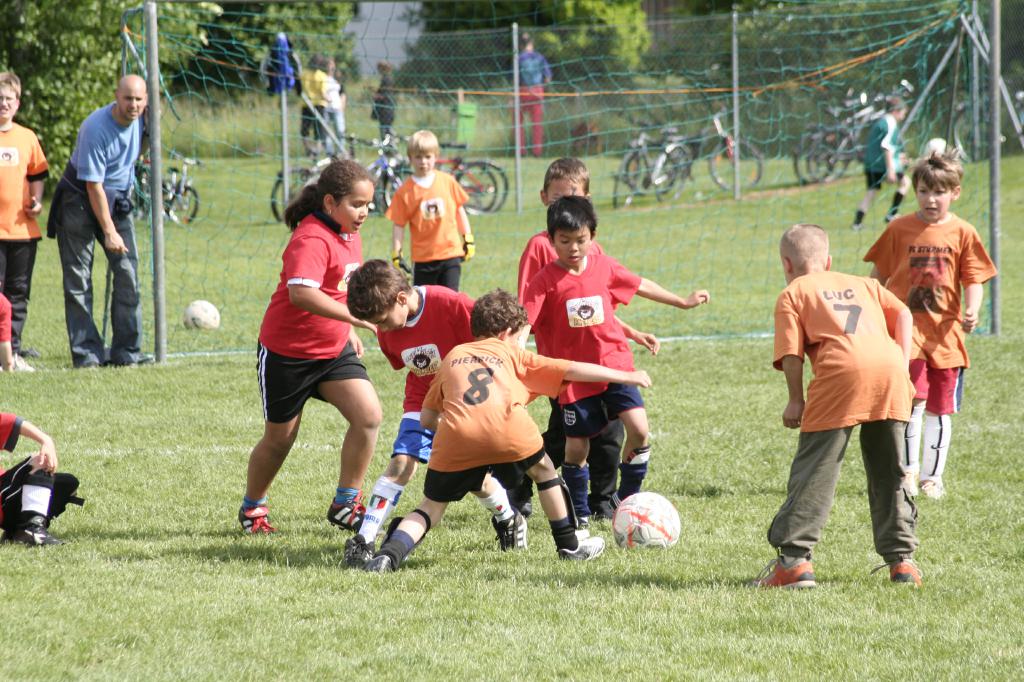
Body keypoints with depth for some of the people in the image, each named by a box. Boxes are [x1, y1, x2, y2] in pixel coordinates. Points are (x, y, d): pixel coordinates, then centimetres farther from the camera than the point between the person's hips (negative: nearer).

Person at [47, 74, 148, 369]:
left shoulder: (140, 119, -5)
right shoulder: (96, 129, -26)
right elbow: (93, 185, -24)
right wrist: (109, 232, -23)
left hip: (118, 201, 6)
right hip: (80, 202, -6)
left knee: (128, 274, -4)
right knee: (78, 281, -6)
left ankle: (126, 351, -1)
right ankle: (86, 353, -5)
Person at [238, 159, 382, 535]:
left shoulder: (349, 235, 4)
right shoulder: (312, 240, -25)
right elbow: (301, 293, -41)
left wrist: (349, 332, 20)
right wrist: (352, 316, -44)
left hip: (333, 349, 7)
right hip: (287, 352, -7)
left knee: (368, 415, -12)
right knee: (280, 439, 8)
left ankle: (345, 504, 1)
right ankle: (252, 507, 34)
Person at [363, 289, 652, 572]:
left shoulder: (452, 357, 33)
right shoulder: (512, 354, 28)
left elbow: (426, 419, 30)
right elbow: (572, 370, 29)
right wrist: (625, 377, 37)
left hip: (455, 436, 1)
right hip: (507, 430, -1)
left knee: (433, 505, 16)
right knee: (543, 469, 28)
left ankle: (389, 553, -6)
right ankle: (570, 546, 34)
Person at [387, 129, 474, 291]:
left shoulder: (447, 182, 1)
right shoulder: (406, 191, -5)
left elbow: (459, 209, 12)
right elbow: (399, 225, -3)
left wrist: (468, 239, 12)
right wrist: (396, 255, -7)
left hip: (451, 253, 1)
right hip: (423, 257, -1)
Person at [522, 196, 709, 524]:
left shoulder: (604, 267, 3)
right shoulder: (544, 282, -9)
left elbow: (639, 286, 18)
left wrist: (683, 302, 28)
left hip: (614, 362, 2)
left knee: (638, 429, -13)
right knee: (576, 446, 2)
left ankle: (627, 498, 6)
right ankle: (579, 513, 22)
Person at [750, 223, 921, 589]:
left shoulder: (792, 294, 19)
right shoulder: (863, 284, 33)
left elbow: (791, 353, 5)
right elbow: (902, 315, 18)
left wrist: (796, 400, 10)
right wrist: (902, 367, 16)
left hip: (841, 370, -4)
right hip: (889, 367, 4)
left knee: (814, 471, -1)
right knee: (889, 472, 17)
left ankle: (794, 558, -7)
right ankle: (901, 558, 17)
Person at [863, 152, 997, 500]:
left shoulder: (962, 233, 1)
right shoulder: (899, 229, 2)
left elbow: (974, 279, 0)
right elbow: (879, 276, 11)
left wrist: (972, 311, -18)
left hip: (945, 331, 1)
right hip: (907, 326, -1)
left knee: (940, 409, 7)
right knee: (914, 398, -17)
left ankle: (932, 476, 18)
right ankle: (908, 469, -6)